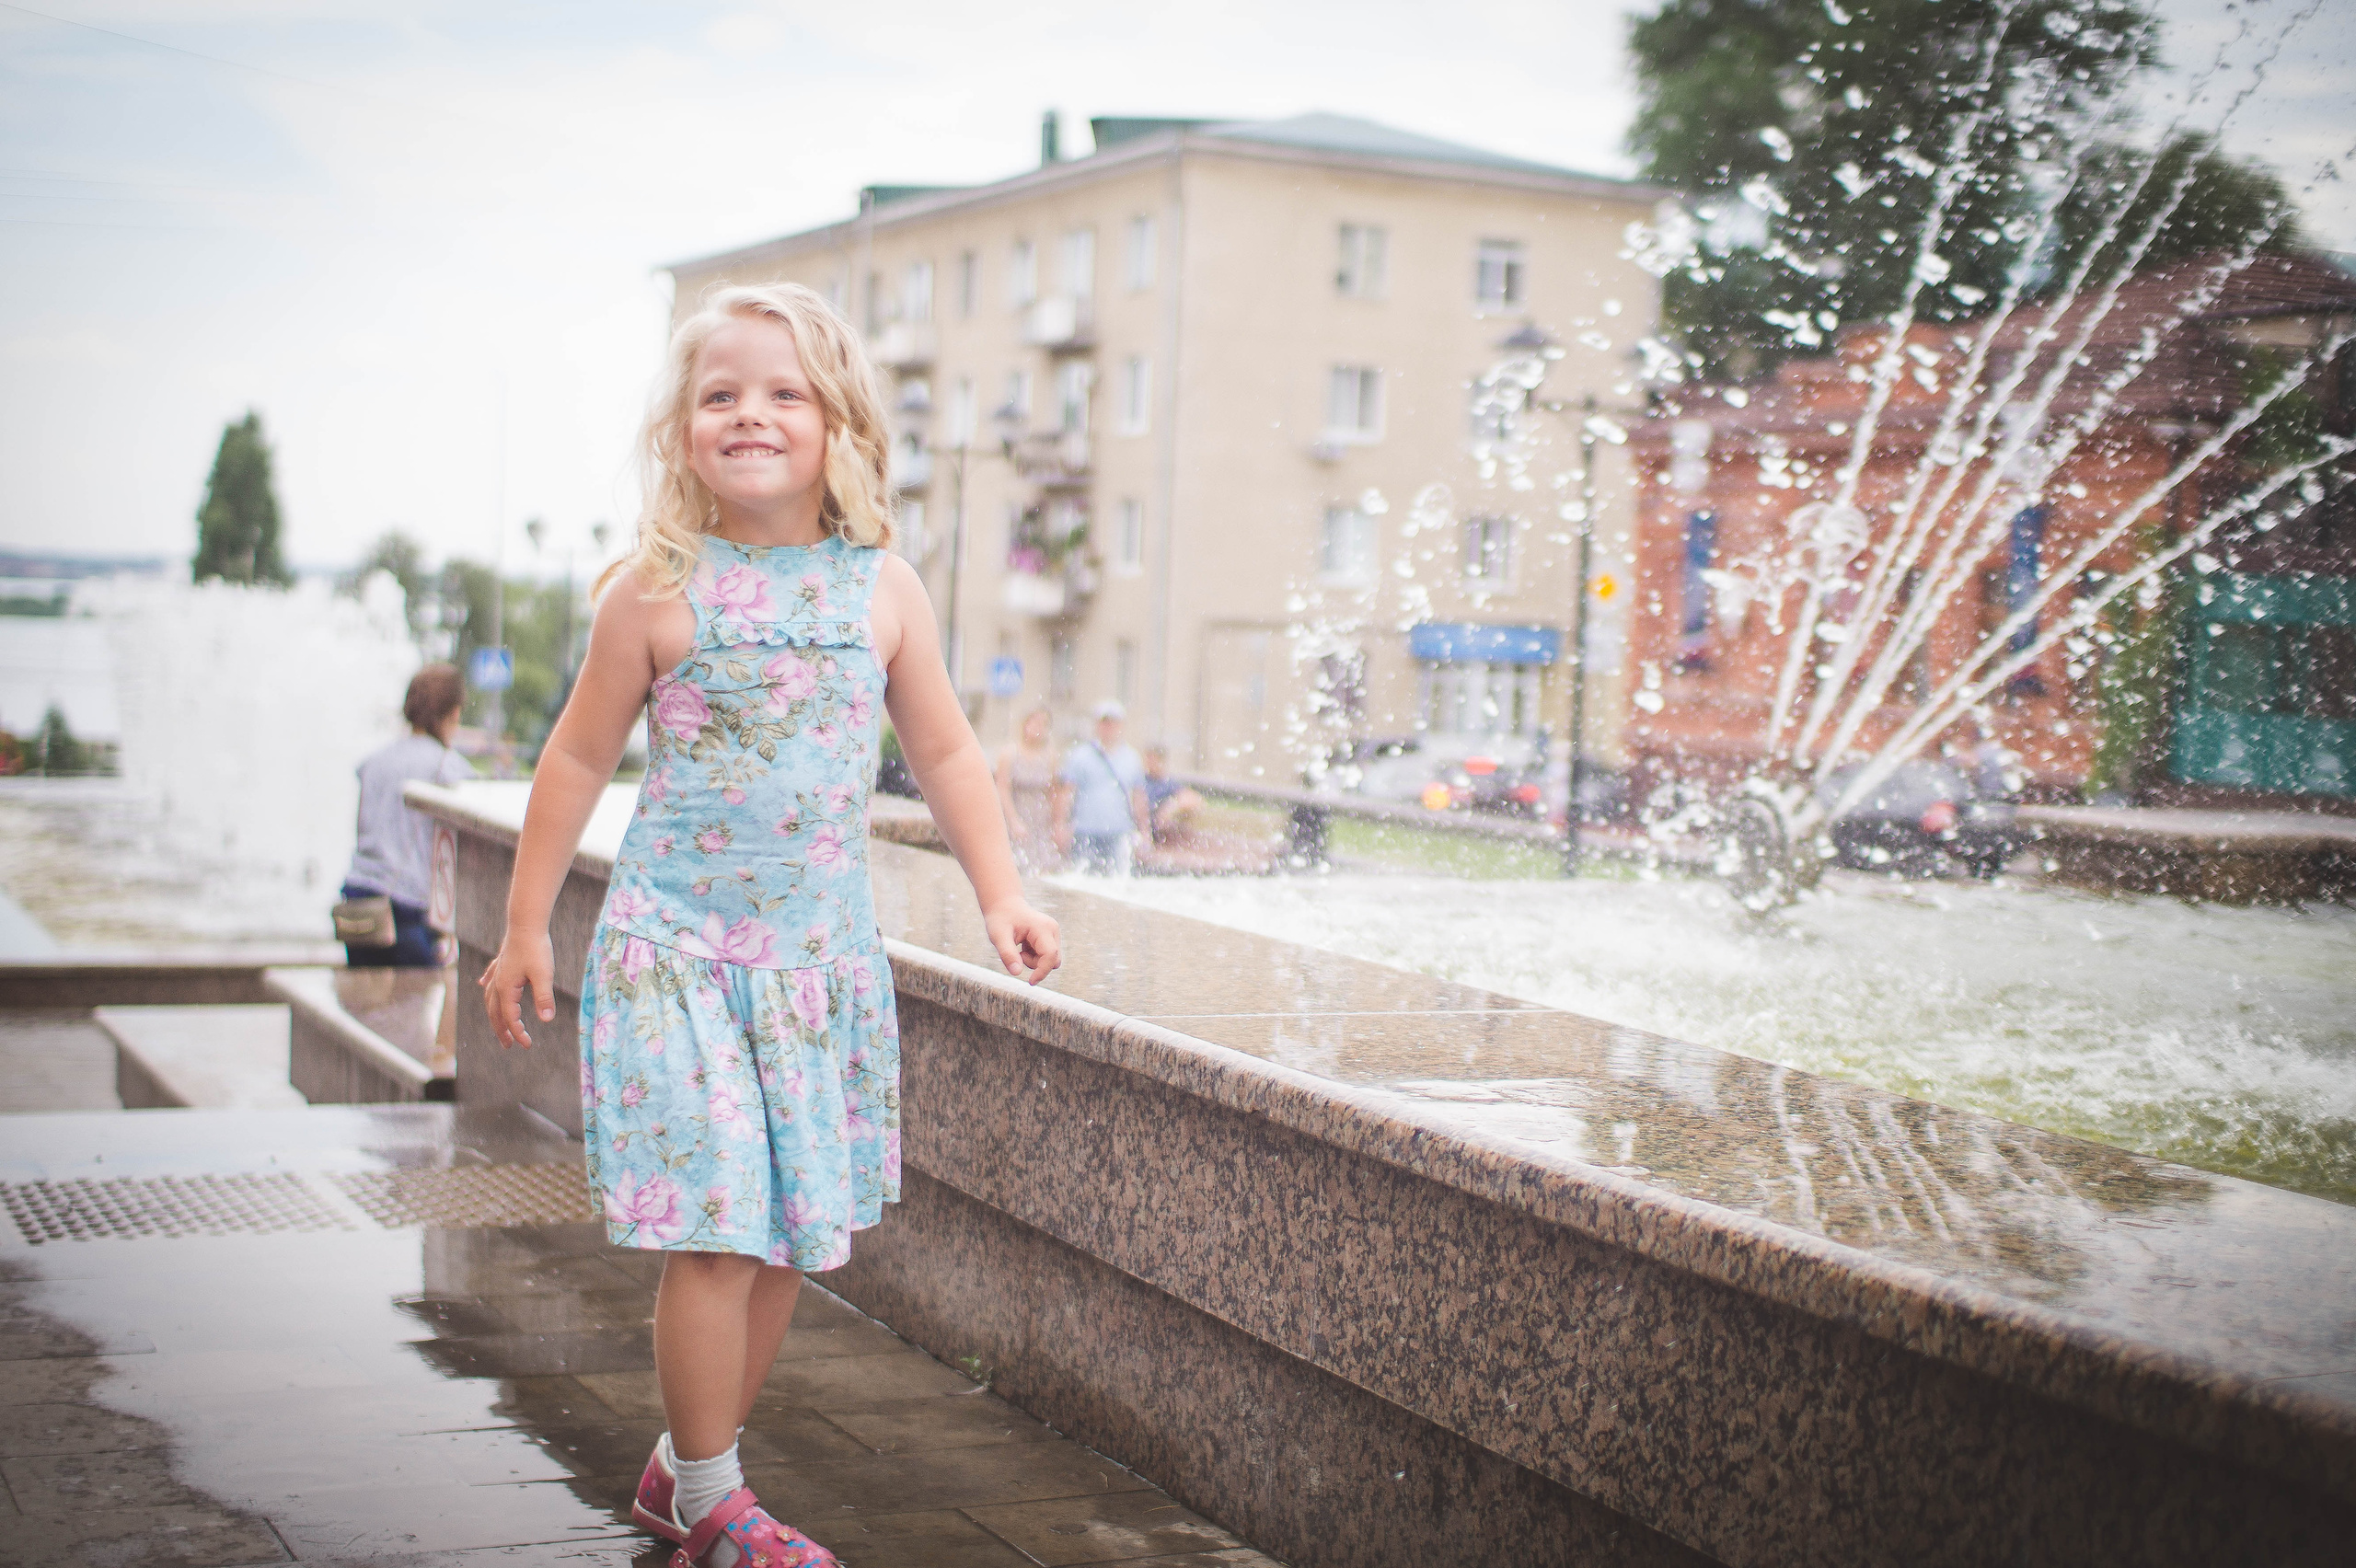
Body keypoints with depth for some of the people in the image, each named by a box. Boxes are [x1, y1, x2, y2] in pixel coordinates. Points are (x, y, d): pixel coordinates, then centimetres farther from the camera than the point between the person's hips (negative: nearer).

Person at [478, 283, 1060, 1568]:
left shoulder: (883, 591, 2)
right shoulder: (658, 592, -5)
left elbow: (944, 752, 12)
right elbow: (580, 758, 3)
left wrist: (999, 894, 4)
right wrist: (525, 927, 5)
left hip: (823, 954, 4)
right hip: (679, 950, -4)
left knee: (789, 1235, 9)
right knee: (715, 1234, -7)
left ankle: (684, 1463, 27)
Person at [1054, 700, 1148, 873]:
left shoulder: (1131, 757, 12)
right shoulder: (1080, 755, 1)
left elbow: (1138, 796, 17)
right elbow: (1065, 792, -1)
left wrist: (1142, 830, 15)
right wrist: (1060, 825, -8)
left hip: (1120, 836, 3)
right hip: (1085, 835, -3)